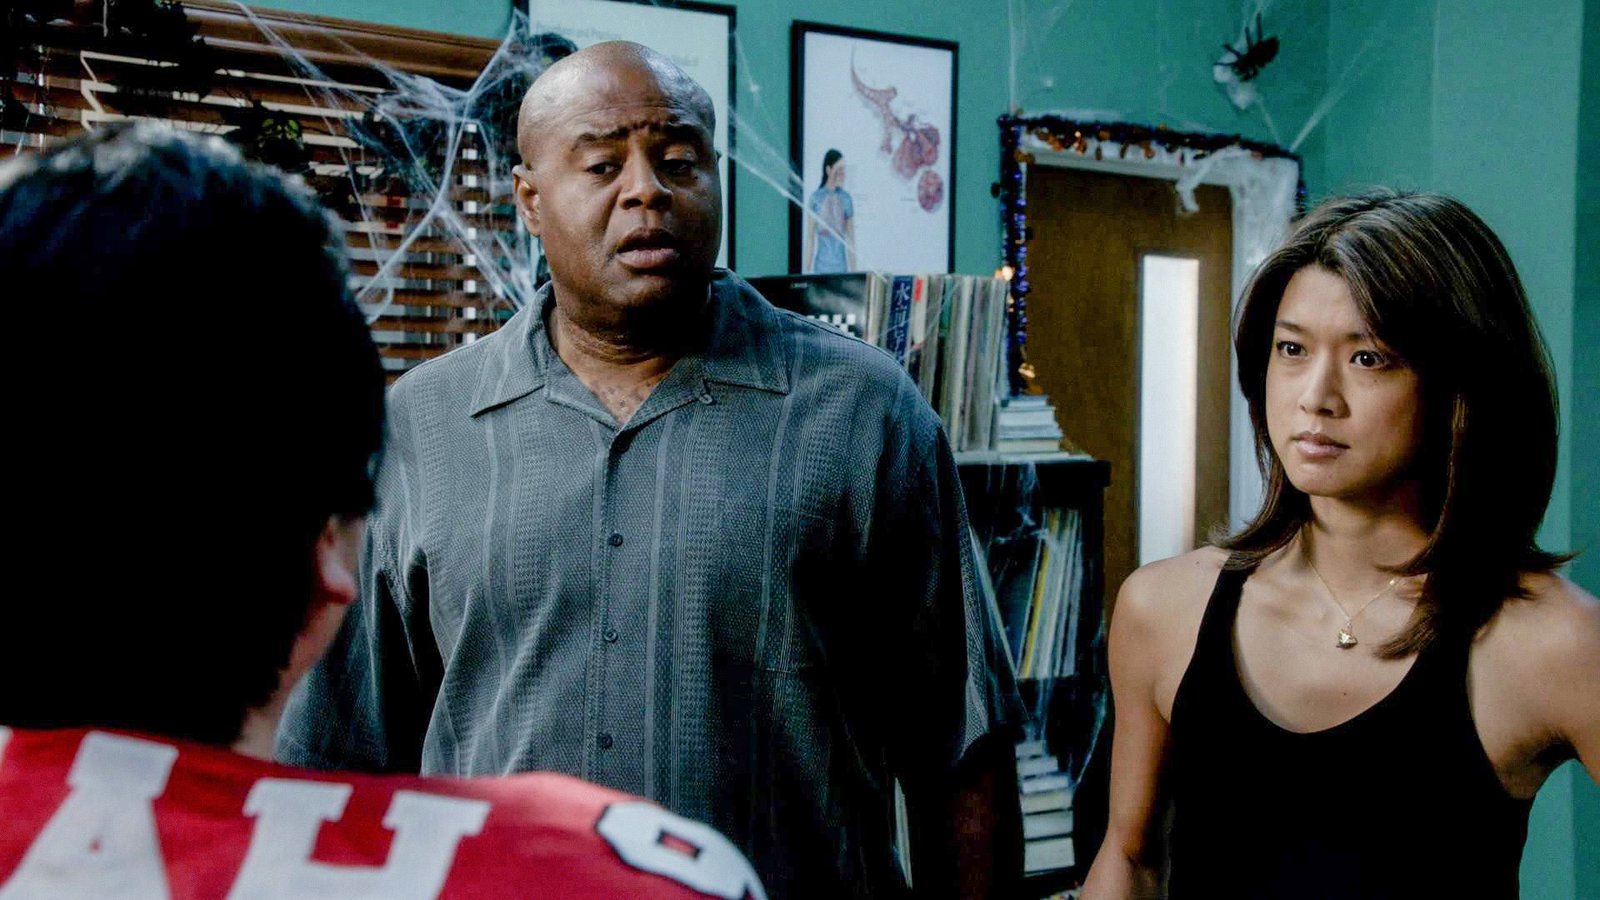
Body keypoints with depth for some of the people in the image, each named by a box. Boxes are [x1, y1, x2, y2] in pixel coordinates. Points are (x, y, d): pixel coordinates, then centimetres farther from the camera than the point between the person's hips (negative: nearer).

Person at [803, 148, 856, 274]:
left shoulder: (846, 199, 4)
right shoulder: (816, 198, 0)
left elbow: (851, 239, 7)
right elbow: (810, 237, 2)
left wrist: (853, 272, 5)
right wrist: (807, 271, 1)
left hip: (841, 268, 1)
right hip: (821, 267, -1)